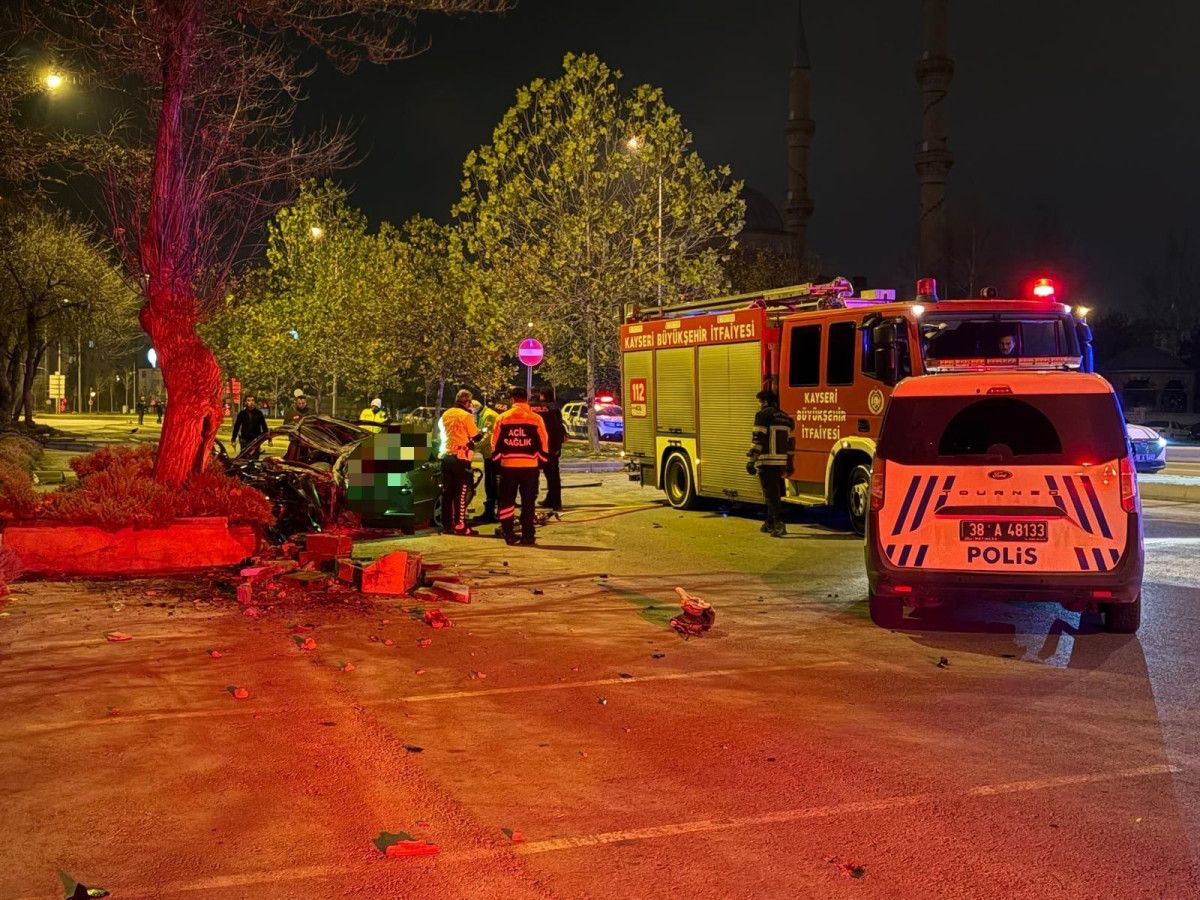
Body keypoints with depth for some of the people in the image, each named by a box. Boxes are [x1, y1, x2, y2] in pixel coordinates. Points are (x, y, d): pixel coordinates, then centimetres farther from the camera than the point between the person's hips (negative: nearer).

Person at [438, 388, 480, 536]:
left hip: (446, 456, 7)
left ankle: (446, 525, 13)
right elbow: (475, 436, -7)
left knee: (447, 492, 10)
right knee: (461, 492, -3)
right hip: (461, 457, -7)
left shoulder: (445, 414, 9)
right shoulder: (466, 416, -11)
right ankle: (460, 526, -4)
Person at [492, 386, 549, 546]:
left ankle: (508, 534, 9)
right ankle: (527, 536, 6)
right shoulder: (536, 419, -3)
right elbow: (543, 442, 0)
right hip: (529, 465, -1)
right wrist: (542, 458, 15)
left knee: (507, 500, 11)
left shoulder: (502, 418, 1)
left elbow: (495, 442, 6)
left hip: (508, 465, 1)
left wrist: (496, 457, 21)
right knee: (528, 502, 6)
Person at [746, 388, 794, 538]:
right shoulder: (785, 417, 17)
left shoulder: (763, 415, -6)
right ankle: (770, 523, 26)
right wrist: (789, 464, 22)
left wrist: (752, 460, -12)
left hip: (766, 461, -7)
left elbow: (758, 439, -13)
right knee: (775, 494, 17)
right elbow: (789, 441, 18)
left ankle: (779, 525, -17)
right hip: (781, 462, 8)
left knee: (771, 495, -8)